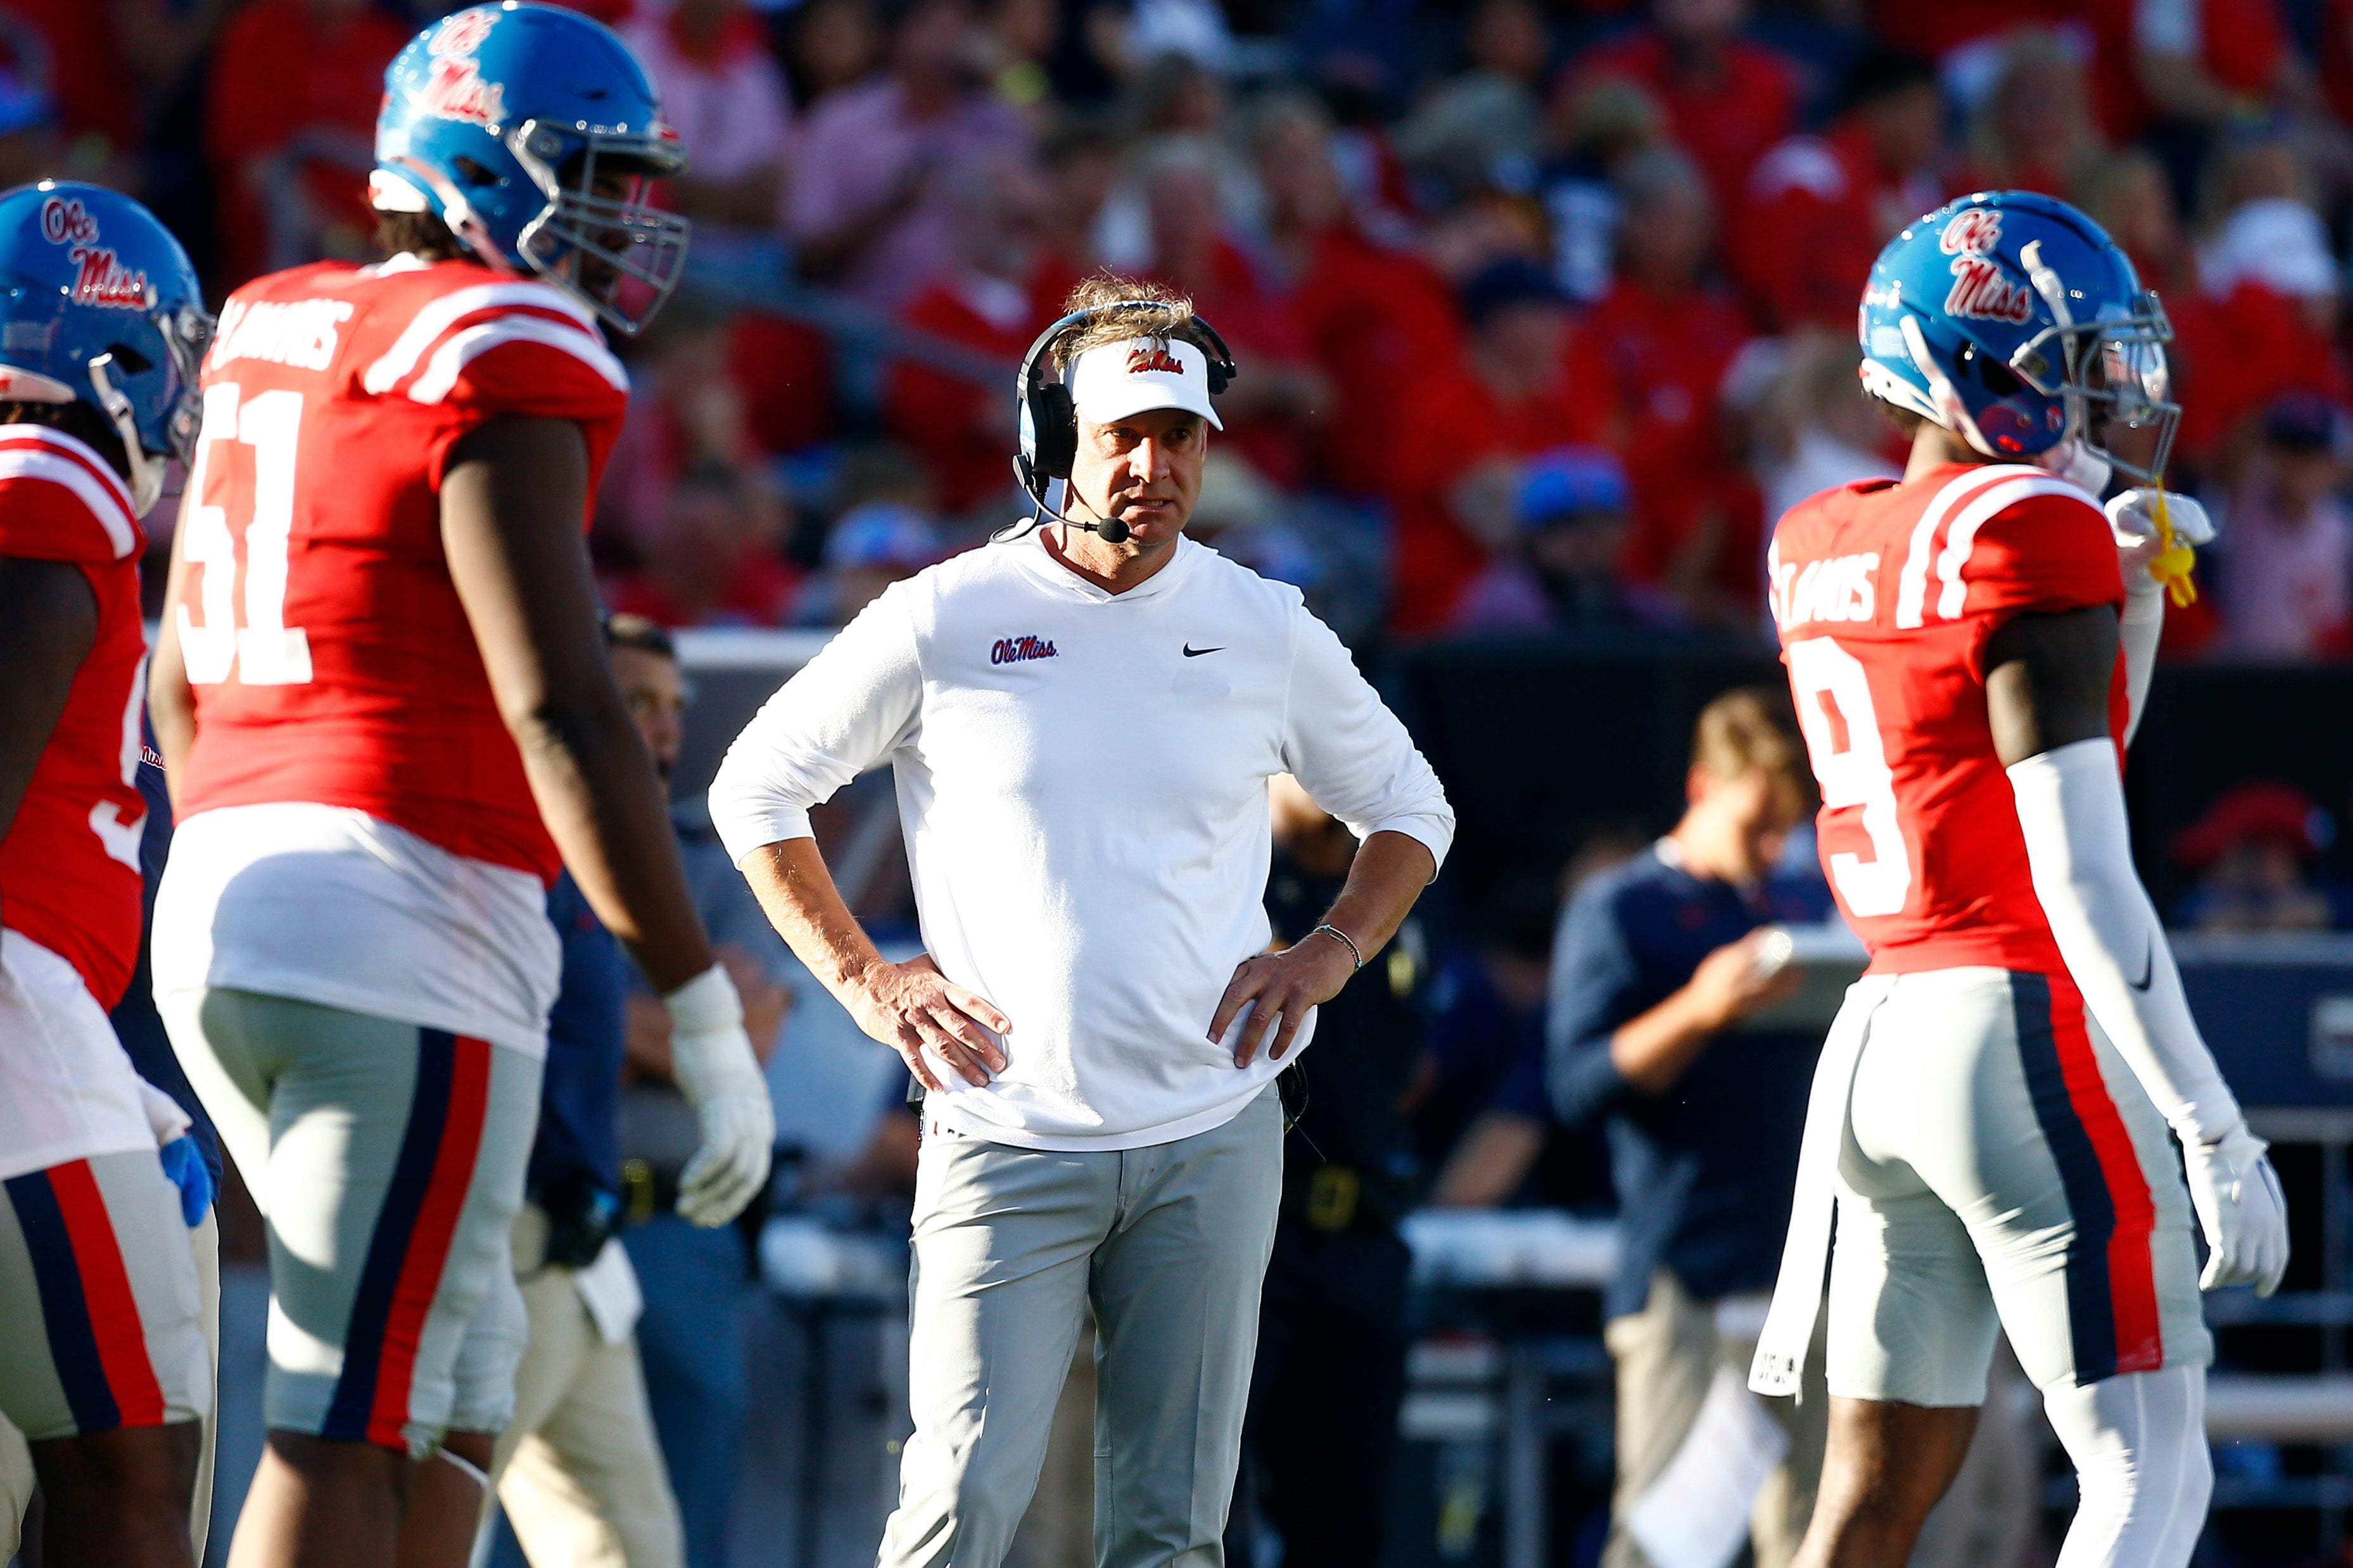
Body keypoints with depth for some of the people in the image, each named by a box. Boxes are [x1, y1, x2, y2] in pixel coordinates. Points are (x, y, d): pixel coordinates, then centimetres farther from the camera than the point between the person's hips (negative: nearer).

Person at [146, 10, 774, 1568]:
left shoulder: (272, 342, 16)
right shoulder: (504, 363, -10)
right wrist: (708, 1014, -15)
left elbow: (184, 682, 23)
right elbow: (563, 713, -17)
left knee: (460, 1377, 17)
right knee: (353, 1428, -6)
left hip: (225, 909, 9)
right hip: (404, 928, -9)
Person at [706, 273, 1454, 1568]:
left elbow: (1408, 809, 22)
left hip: (1211, 1142, 3)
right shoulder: (944, 620, -2)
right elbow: (756, 790, 9)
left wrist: (1329, 952, 5)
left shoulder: (1267, 632, 5)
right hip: (1006, 1145, -3)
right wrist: (863, 979, 1)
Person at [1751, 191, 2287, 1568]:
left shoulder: (1821, 552, 13)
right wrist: (2215, 1133, -16)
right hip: (2034, 1038, -8)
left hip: (1882, 1037, 8)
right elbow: (2083, 876, -16)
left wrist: (2131, 582, 16)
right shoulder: (2035, 537, -11)